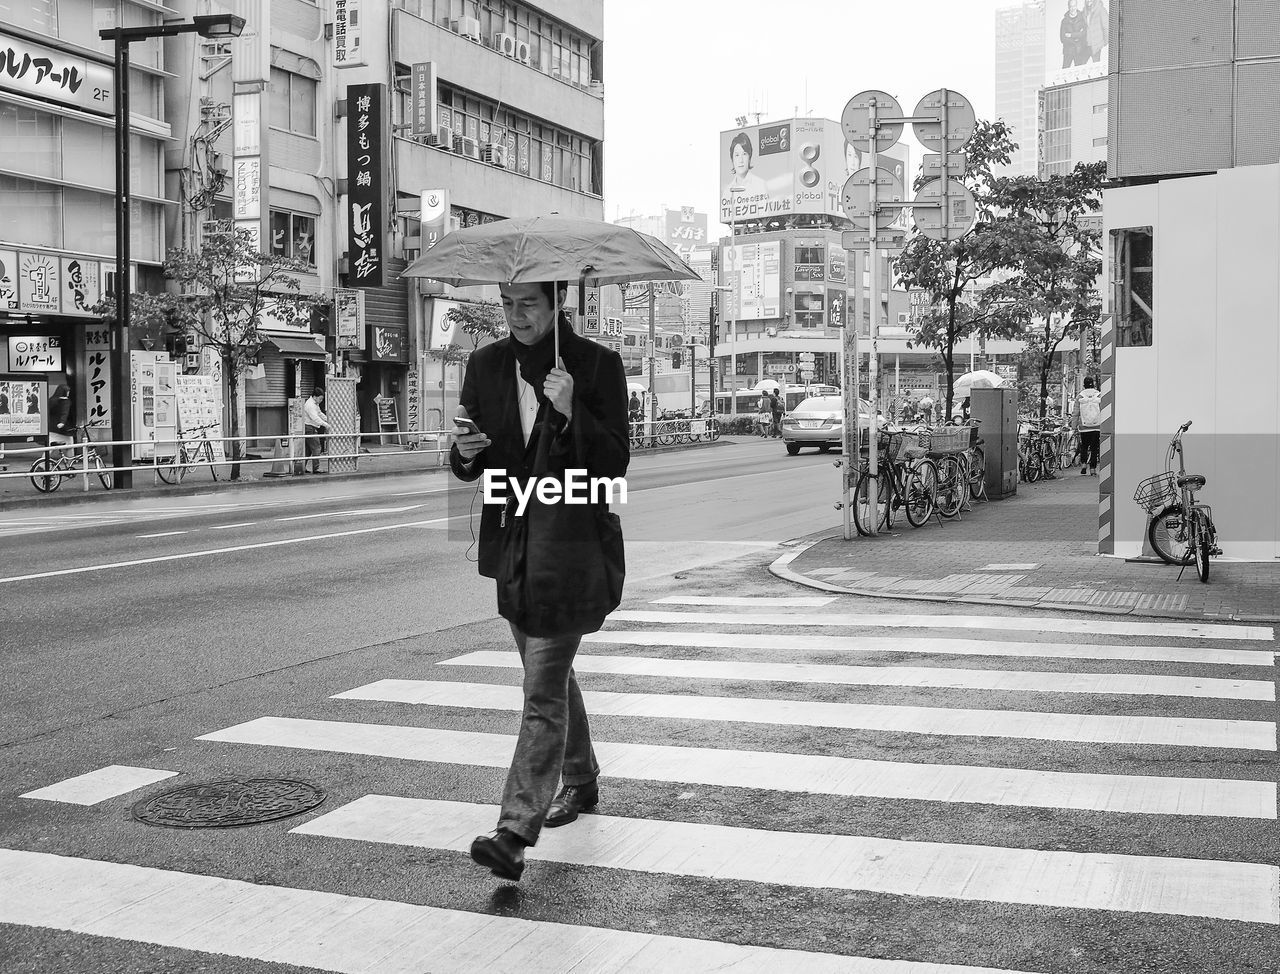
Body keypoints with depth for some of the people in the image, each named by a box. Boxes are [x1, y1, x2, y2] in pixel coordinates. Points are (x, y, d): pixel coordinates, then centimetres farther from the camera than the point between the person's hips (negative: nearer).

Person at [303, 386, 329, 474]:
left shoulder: (315, 404, 15)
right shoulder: (309, 405, -18)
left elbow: (320, 414, 26)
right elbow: (315, 418, -26)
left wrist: (328, 420, 16)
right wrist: (326, 425, -29)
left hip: (313, 428, 11)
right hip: (309, 428, -11)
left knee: (308, 449, 12)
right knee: (316, 448, -11)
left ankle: (302, 467, 15)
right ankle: (316, 468, -12)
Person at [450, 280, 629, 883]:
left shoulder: (597, 364, -7)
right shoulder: (485, 365, 6)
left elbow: (615, 463, -11)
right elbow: (469, 470, 8)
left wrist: (571, 412, -26)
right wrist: (465, 453, -15)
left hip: (571, 543, -6)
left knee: (543, 686, -12)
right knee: (549, 671, 20)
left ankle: (515, 832, -15)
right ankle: (580, 780, 41)